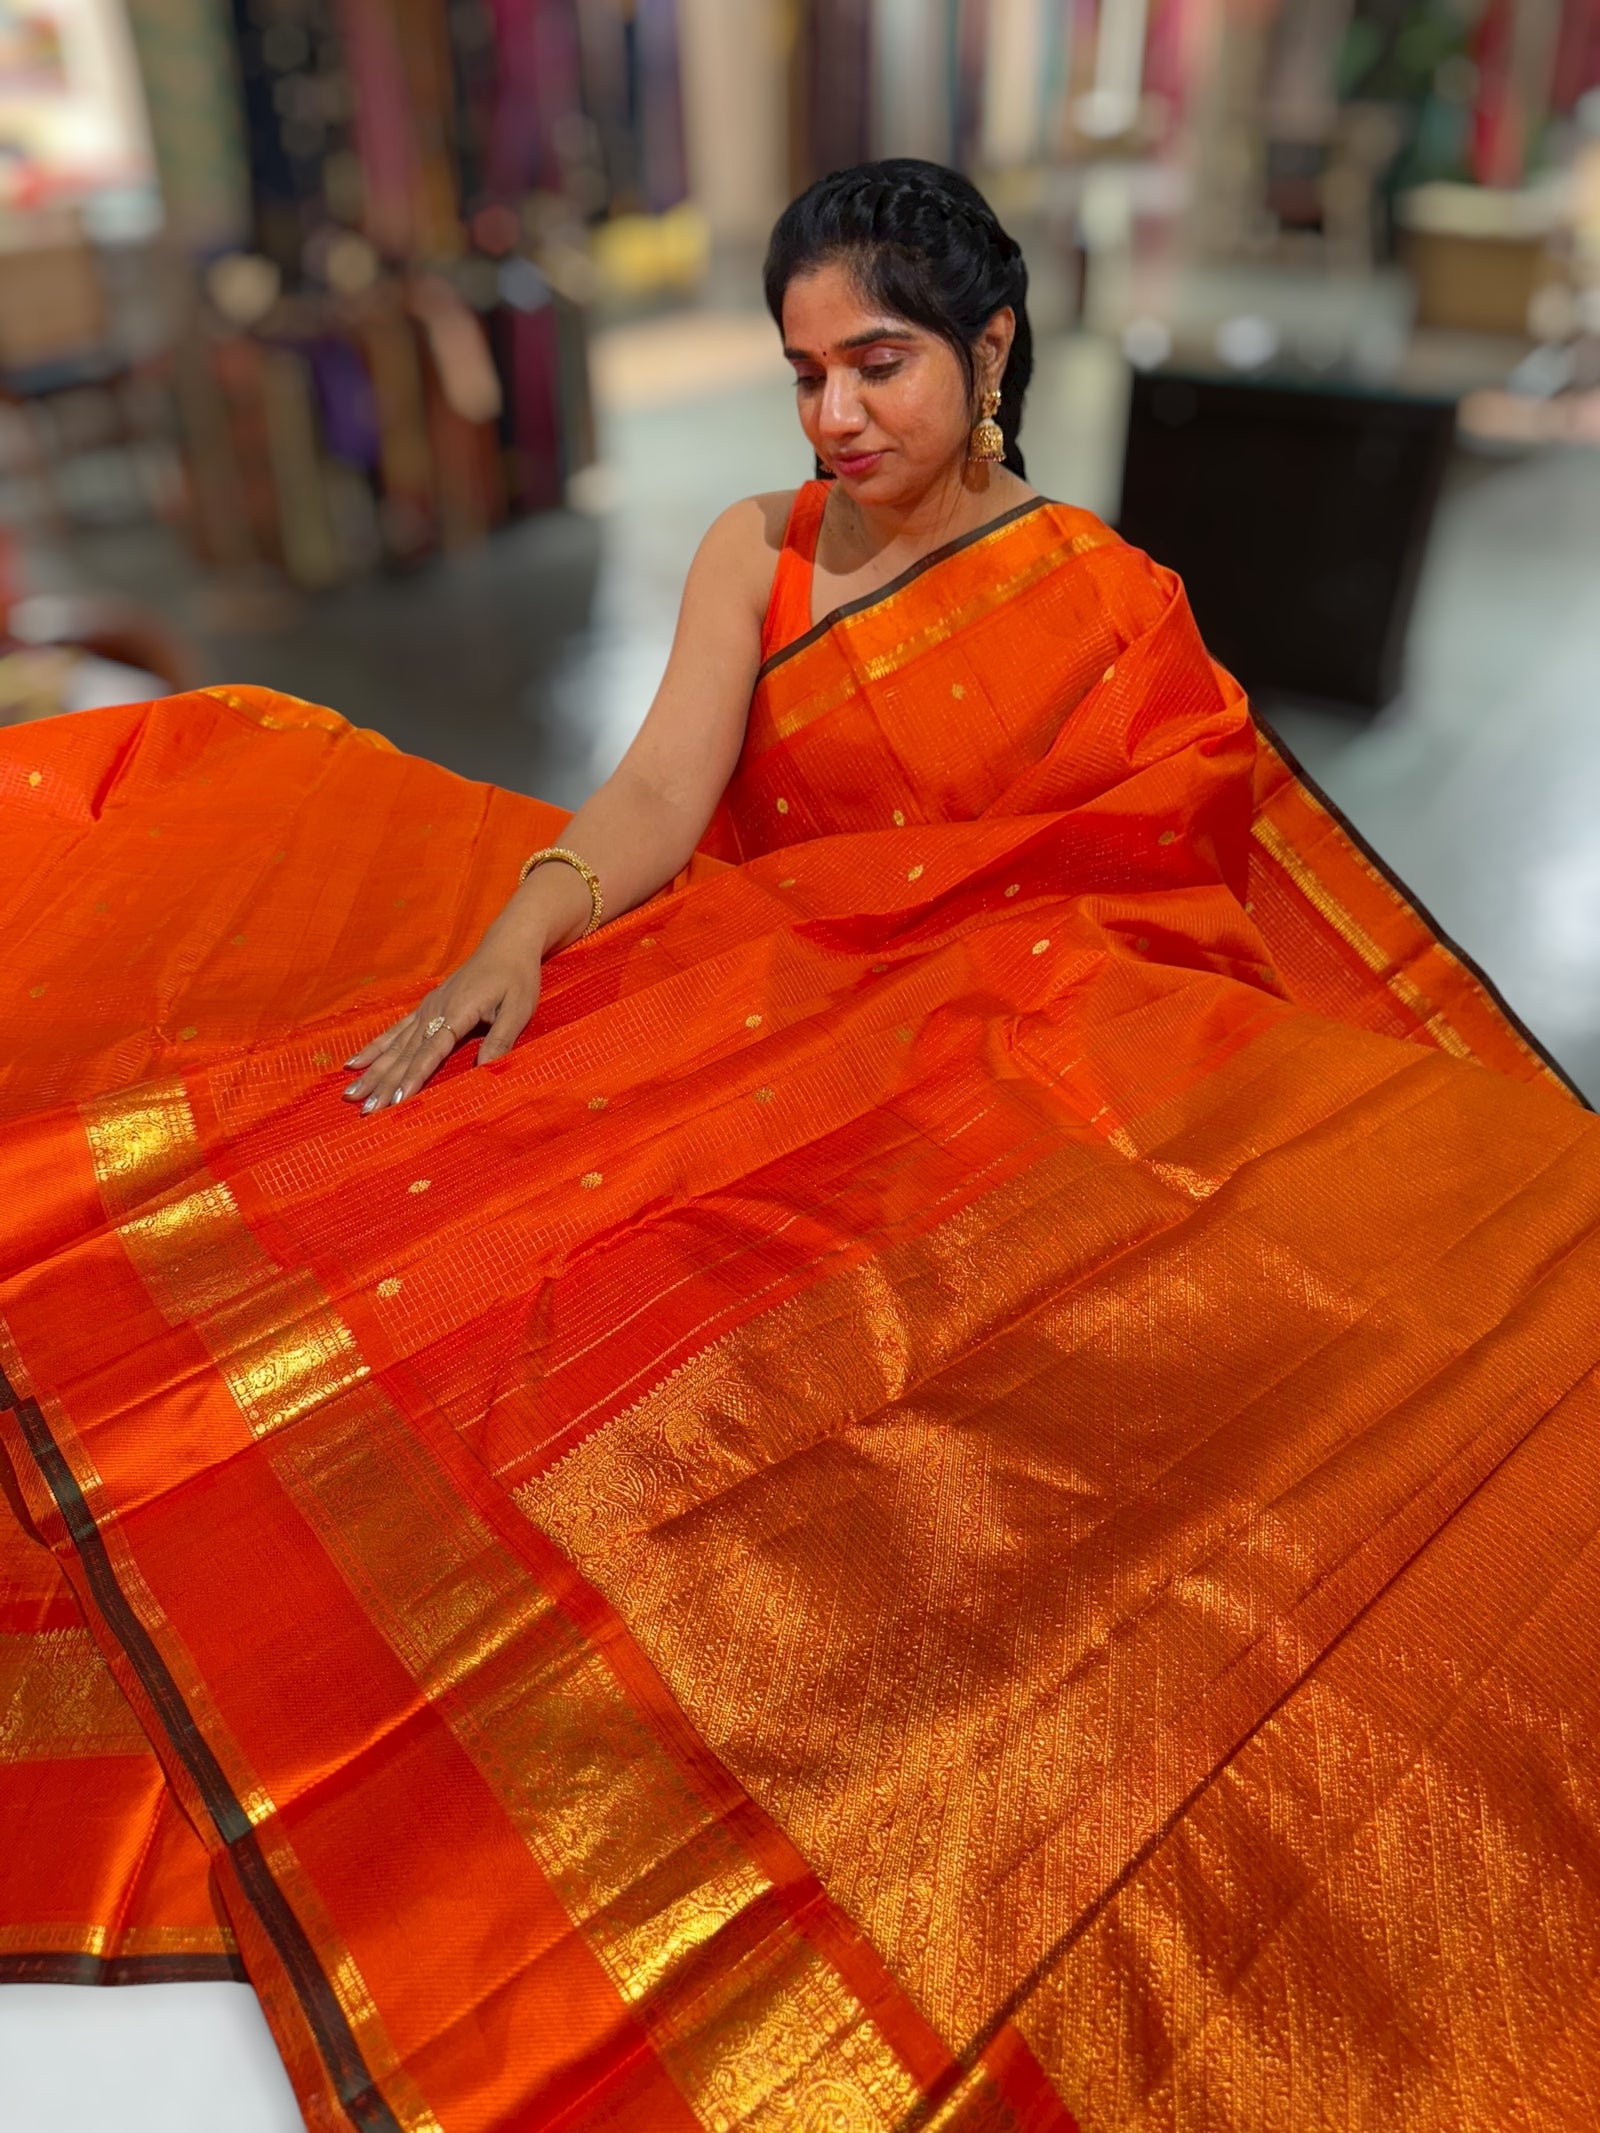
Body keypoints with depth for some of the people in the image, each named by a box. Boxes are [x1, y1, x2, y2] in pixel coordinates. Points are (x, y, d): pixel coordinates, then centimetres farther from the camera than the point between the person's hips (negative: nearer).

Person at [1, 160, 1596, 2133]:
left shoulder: (1111, 605, 5)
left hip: (978, 1058, -3)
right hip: (745, 998, 4)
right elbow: (656, 805, -2)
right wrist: (510, 939, -21)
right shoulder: (756, 553, 11)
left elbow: (1191, 892, 5)